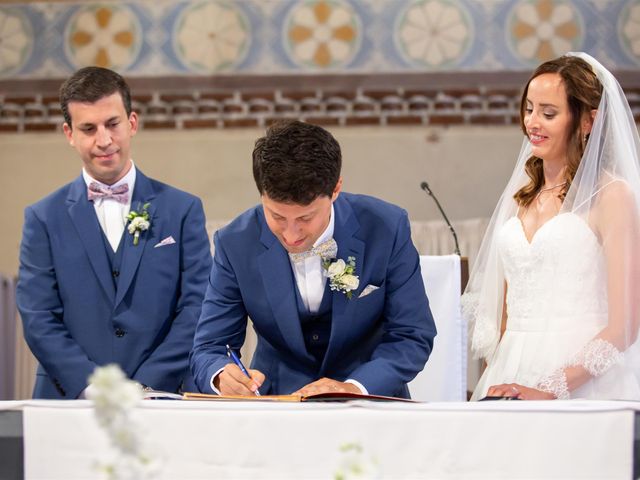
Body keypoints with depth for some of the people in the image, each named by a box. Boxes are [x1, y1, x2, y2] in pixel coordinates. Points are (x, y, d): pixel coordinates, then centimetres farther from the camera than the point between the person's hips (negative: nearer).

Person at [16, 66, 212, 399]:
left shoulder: (183, 210, 10)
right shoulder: (43, 219, 10)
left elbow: (196, 309, 5)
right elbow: (38, 320, 3)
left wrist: (144, 388, -7)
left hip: (163, 401, 0)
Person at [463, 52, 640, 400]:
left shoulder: (611, 195, -3)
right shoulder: (521, 197, 15)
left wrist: (553, 389, -16)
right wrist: (495, 382, 2)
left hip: (584, 385, -5)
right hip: (513, 375, 5)